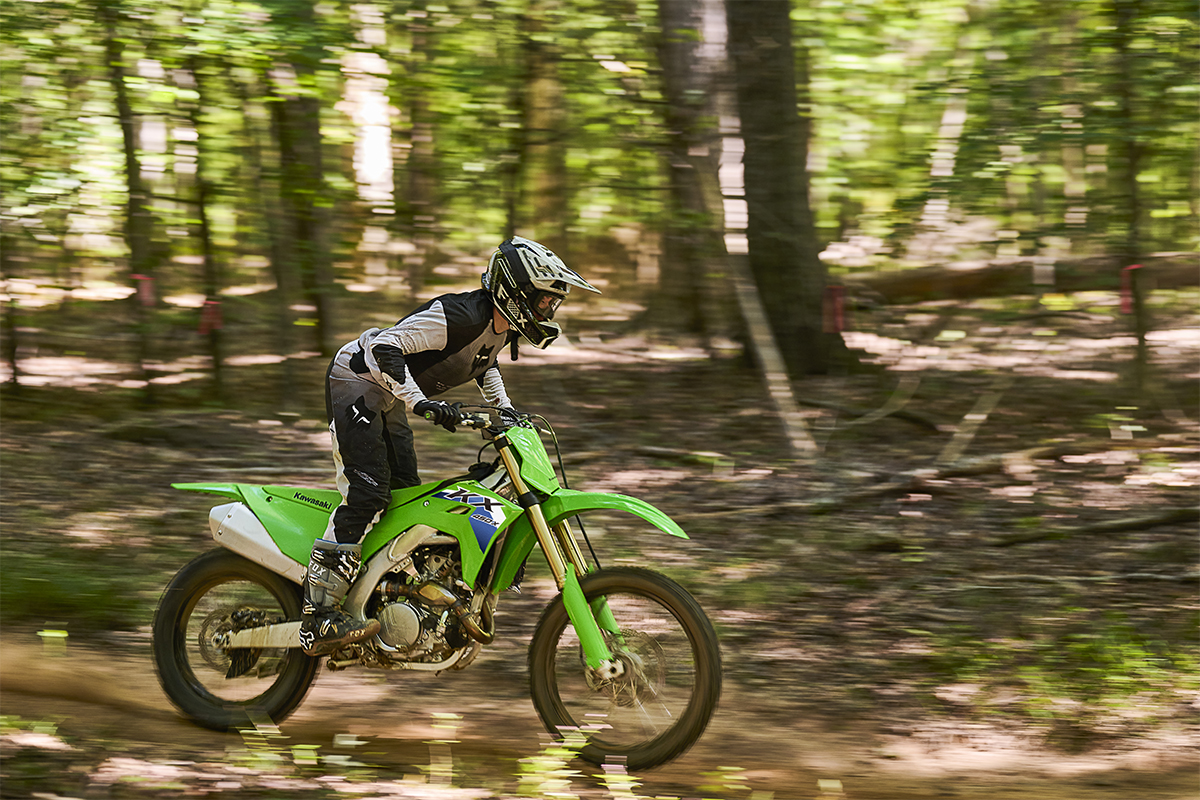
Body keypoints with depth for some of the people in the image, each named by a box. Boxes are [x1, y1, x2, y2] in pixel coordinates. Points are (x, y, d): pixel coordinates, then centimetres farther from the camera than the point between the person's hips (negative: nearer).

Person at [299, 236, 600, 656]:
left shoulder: (503, 328, 3)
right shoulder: (461, 315, -27)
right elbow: (387, 346, -32)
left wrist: (506, 412, 18)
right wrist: (420, 403, -39)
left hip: (388, 400, 10)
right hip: (357, 381, -10)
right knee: (367, 493, -19)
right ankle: (318, 619, -23)